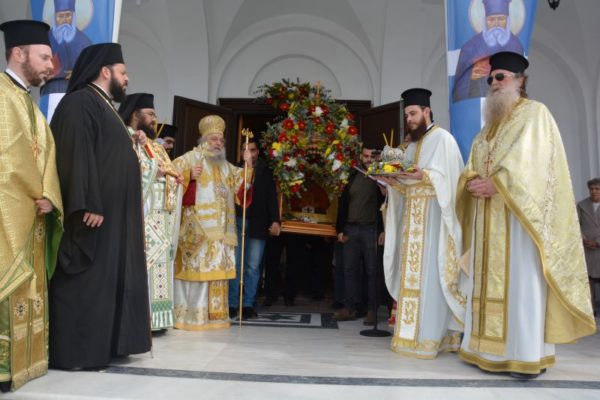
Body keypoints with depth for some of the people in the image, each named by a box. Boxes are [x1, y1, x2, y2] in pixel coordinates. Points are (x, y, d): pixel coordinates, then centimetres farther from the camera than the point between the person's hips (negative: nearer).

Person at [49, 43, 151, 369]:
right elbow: (77, 156, -20)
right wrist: (88, 205, -26)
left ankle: (98, 345, 18)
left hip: (112, 213, 10)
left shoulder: (105, 108, 20)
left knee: (105, 279, 11)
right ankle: (73, 351, 2)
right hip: (91, 211, -10)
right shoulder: (80, 102, -9)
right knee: (85, 281, -6)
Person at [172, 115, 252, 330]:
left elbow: (240, 185, 25)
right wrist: (190, 176, -21)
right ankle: (189, 314, -2)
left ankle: (212, 313, 13)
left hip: (220, 228, 6)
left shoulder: (226, 166, 22)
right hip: (197, 227, -6)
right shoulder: (191, 157, 2)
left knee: (215, 268, 6)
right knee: (195, 266, -8)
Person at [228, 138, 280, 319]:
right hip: (237, 222, 0)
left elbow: (272, 198, 2)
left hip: (257, 224, 0)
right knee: (235, 264, 2)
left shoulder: (265, 172, 7)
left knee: (253, 266, 3)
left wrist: (275, 220, -7)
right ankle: (232, 304, 9)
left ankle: (248, 304, 10)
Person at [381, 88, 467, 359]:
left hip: (432, 215, -8)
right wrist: (394, 182, 0)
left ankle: (427, 337, -6)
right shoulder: (411, 144, 21)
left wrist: (424, 176, -26)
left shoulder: (443, 139, -2)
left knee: (427, 272, -10)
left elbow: (449, 177, -13)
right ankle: (411, 333, 11)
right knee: (411, 273, 6)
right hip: (411, 215, 8)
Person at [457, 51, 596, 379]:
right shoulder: (489, 125, 22)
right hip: (487, 216, 7)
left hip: (519, 212, -7)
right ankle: (491, 349, 10)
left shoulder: (535, 113, 1)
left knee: (523, 282, -7)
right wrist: (472, 183, -7)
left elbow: (528, 163, -14)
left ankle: (528, 355, -2)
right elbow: (472, 167, 13)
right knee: (489, 281, 5)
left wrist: (495, 184, -16)